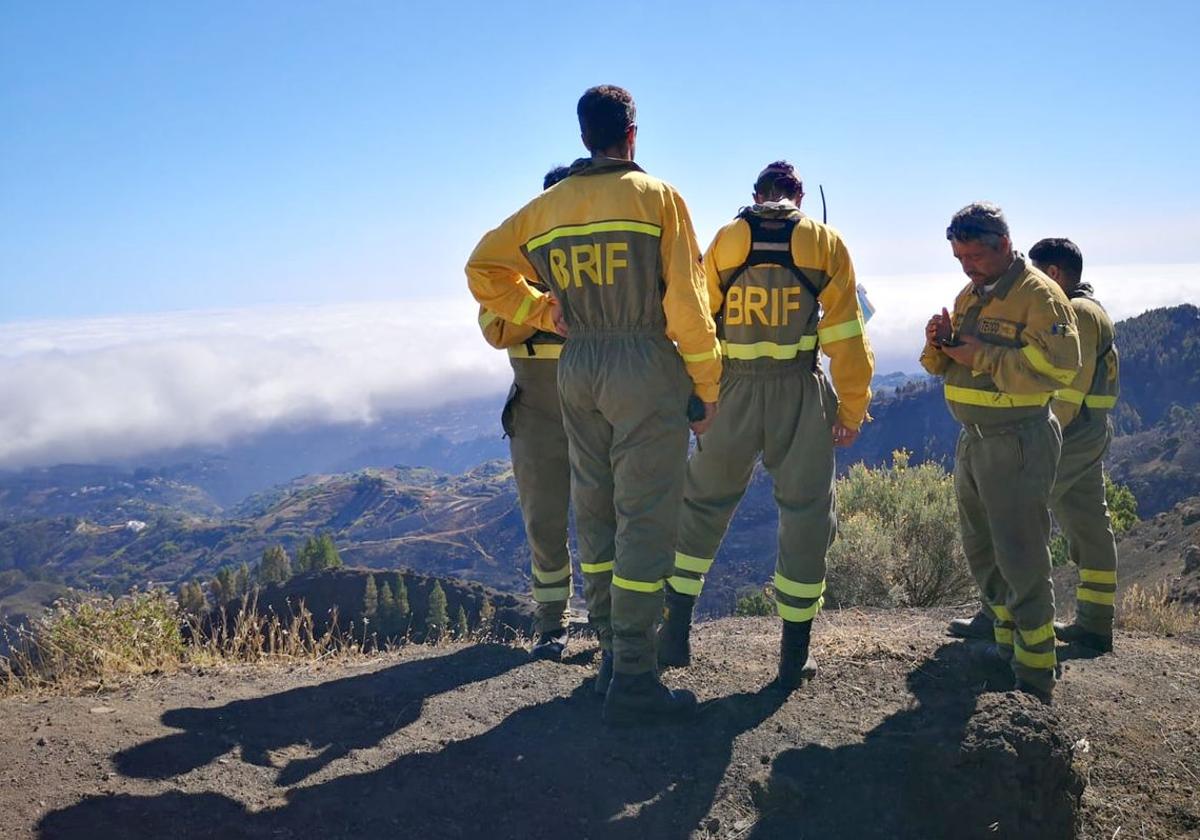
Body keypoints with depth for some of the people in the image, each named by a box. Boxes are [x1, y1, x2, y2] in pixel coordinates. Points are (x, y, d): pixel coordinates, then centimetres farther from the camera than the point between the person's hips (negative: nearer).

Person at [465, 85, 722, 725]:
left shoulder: (545, 208, 7)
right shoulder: (656, 197, -6)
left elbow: (483, 269, 14)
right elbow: (686, 303, -10)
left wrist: (542, 312, 12)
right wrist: (707, 389, -3)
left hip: (576, 367, 5)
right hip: (646, 365, -5)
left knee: (594, 515, 14)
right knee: (646, 521, -2)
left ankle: (611, 655, 25)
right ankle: (633, 682, -1)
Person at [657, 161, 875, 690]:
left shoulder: (724, 240, 8)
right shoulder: (825, 242, 5)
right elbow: (846, 334, 1)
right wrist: (851, 408, 4)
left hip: (733, 390, 1)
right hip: (800, 392, -1)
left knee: (702, 505, 16)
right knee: (805, 516, 8)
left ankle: (676, 629, 13)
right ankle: (795, 654, 11)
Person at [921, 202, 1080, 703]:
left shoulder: (1038, 294, -12)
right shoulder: (969, 296, 13)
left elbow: (1060, 367, -24)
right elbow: (944, 366, 18)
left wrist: (983, 356, -23)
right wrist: (939, 344, -4)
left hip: (1018, 442, -9)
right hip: (973, 438, 9)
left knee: (1021, 559, -6)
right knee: (981, 550, 17)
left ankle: (1035, 678, 4)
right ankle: (1005, 645, 33)